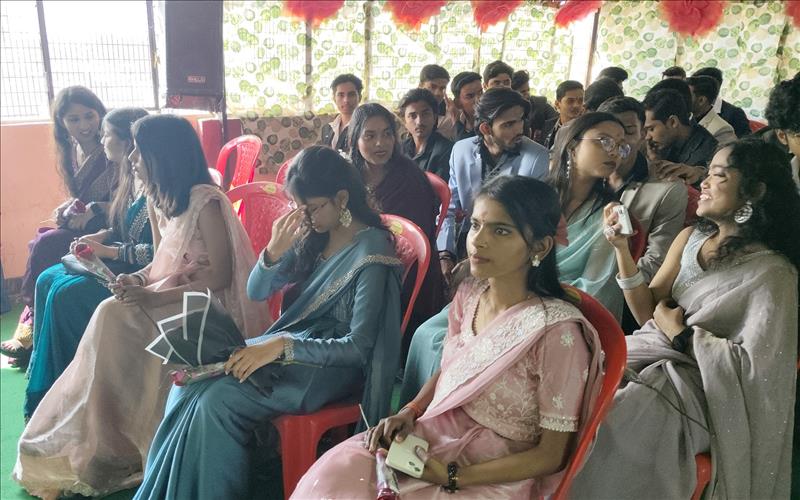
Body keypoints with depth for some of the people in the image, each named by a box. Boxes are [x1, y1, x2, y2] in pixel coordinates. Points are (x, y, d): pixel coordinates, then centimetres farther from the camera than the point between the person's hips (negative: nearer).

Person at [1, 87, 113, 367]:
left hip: (106, 228, -7)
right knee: (41, 245, -18)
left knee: (45, 246, -21)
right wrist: (70, 207, -1)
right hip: (82, 222, 7)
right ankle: (30, 328, -13)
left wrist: (94, 210, -21)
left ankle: (31, 322, -5)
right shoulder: (72, 150, 10)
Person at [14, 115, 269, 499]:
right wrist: (138, 280, -5)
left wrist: (155, 298, -22)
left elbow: (220, 274, -19)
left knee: (116, 322, -23)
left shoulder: (205, 201, -17)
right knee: (111, 317, -16)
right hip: (171, 297, 8)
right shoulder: (158, 198, 9)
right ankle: (97, 449, -4)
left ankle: (109, 452, -6)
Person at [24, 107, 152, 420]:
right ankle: (43, 383, 10)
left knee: (66, 294, -19)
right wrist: (102, 236, 2)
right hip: (121, 263, 10)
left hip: (140, 274, -10)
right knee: (48, 280, 1)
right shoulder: (130, 177, 9)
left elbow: (157, 251, -25)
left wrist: (109, 251, -19)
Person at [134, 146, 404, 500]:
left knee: (217, 402, -23)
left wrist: (281, 345, -26)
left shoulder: (371, 251, -16)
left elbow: (358, 346, -19)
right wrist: (274, 251, -12)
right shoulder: (313, 233, 5)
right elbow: (256, 292, 8)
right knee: (191, 386, -13)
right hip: (290, 340, 7)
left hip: (333, 362, -7)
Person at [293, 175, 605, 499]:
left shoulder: (557, 332, -23)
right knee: (331, 474, -12)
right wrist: (409, 412, -4)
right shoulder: (469, 294, -3)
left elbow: (551, 455, -15)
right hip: (435, 435, 5)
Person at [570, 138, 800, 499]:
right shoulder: (690, 238, 7)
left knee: (603, 424, -27)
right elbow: (648, 314, 5)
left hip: (702, 385, -6)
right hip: (652, 355, 6)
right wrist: (622, 249, -6)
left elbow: (753, 365, -15)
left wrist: (680, 333, -9)